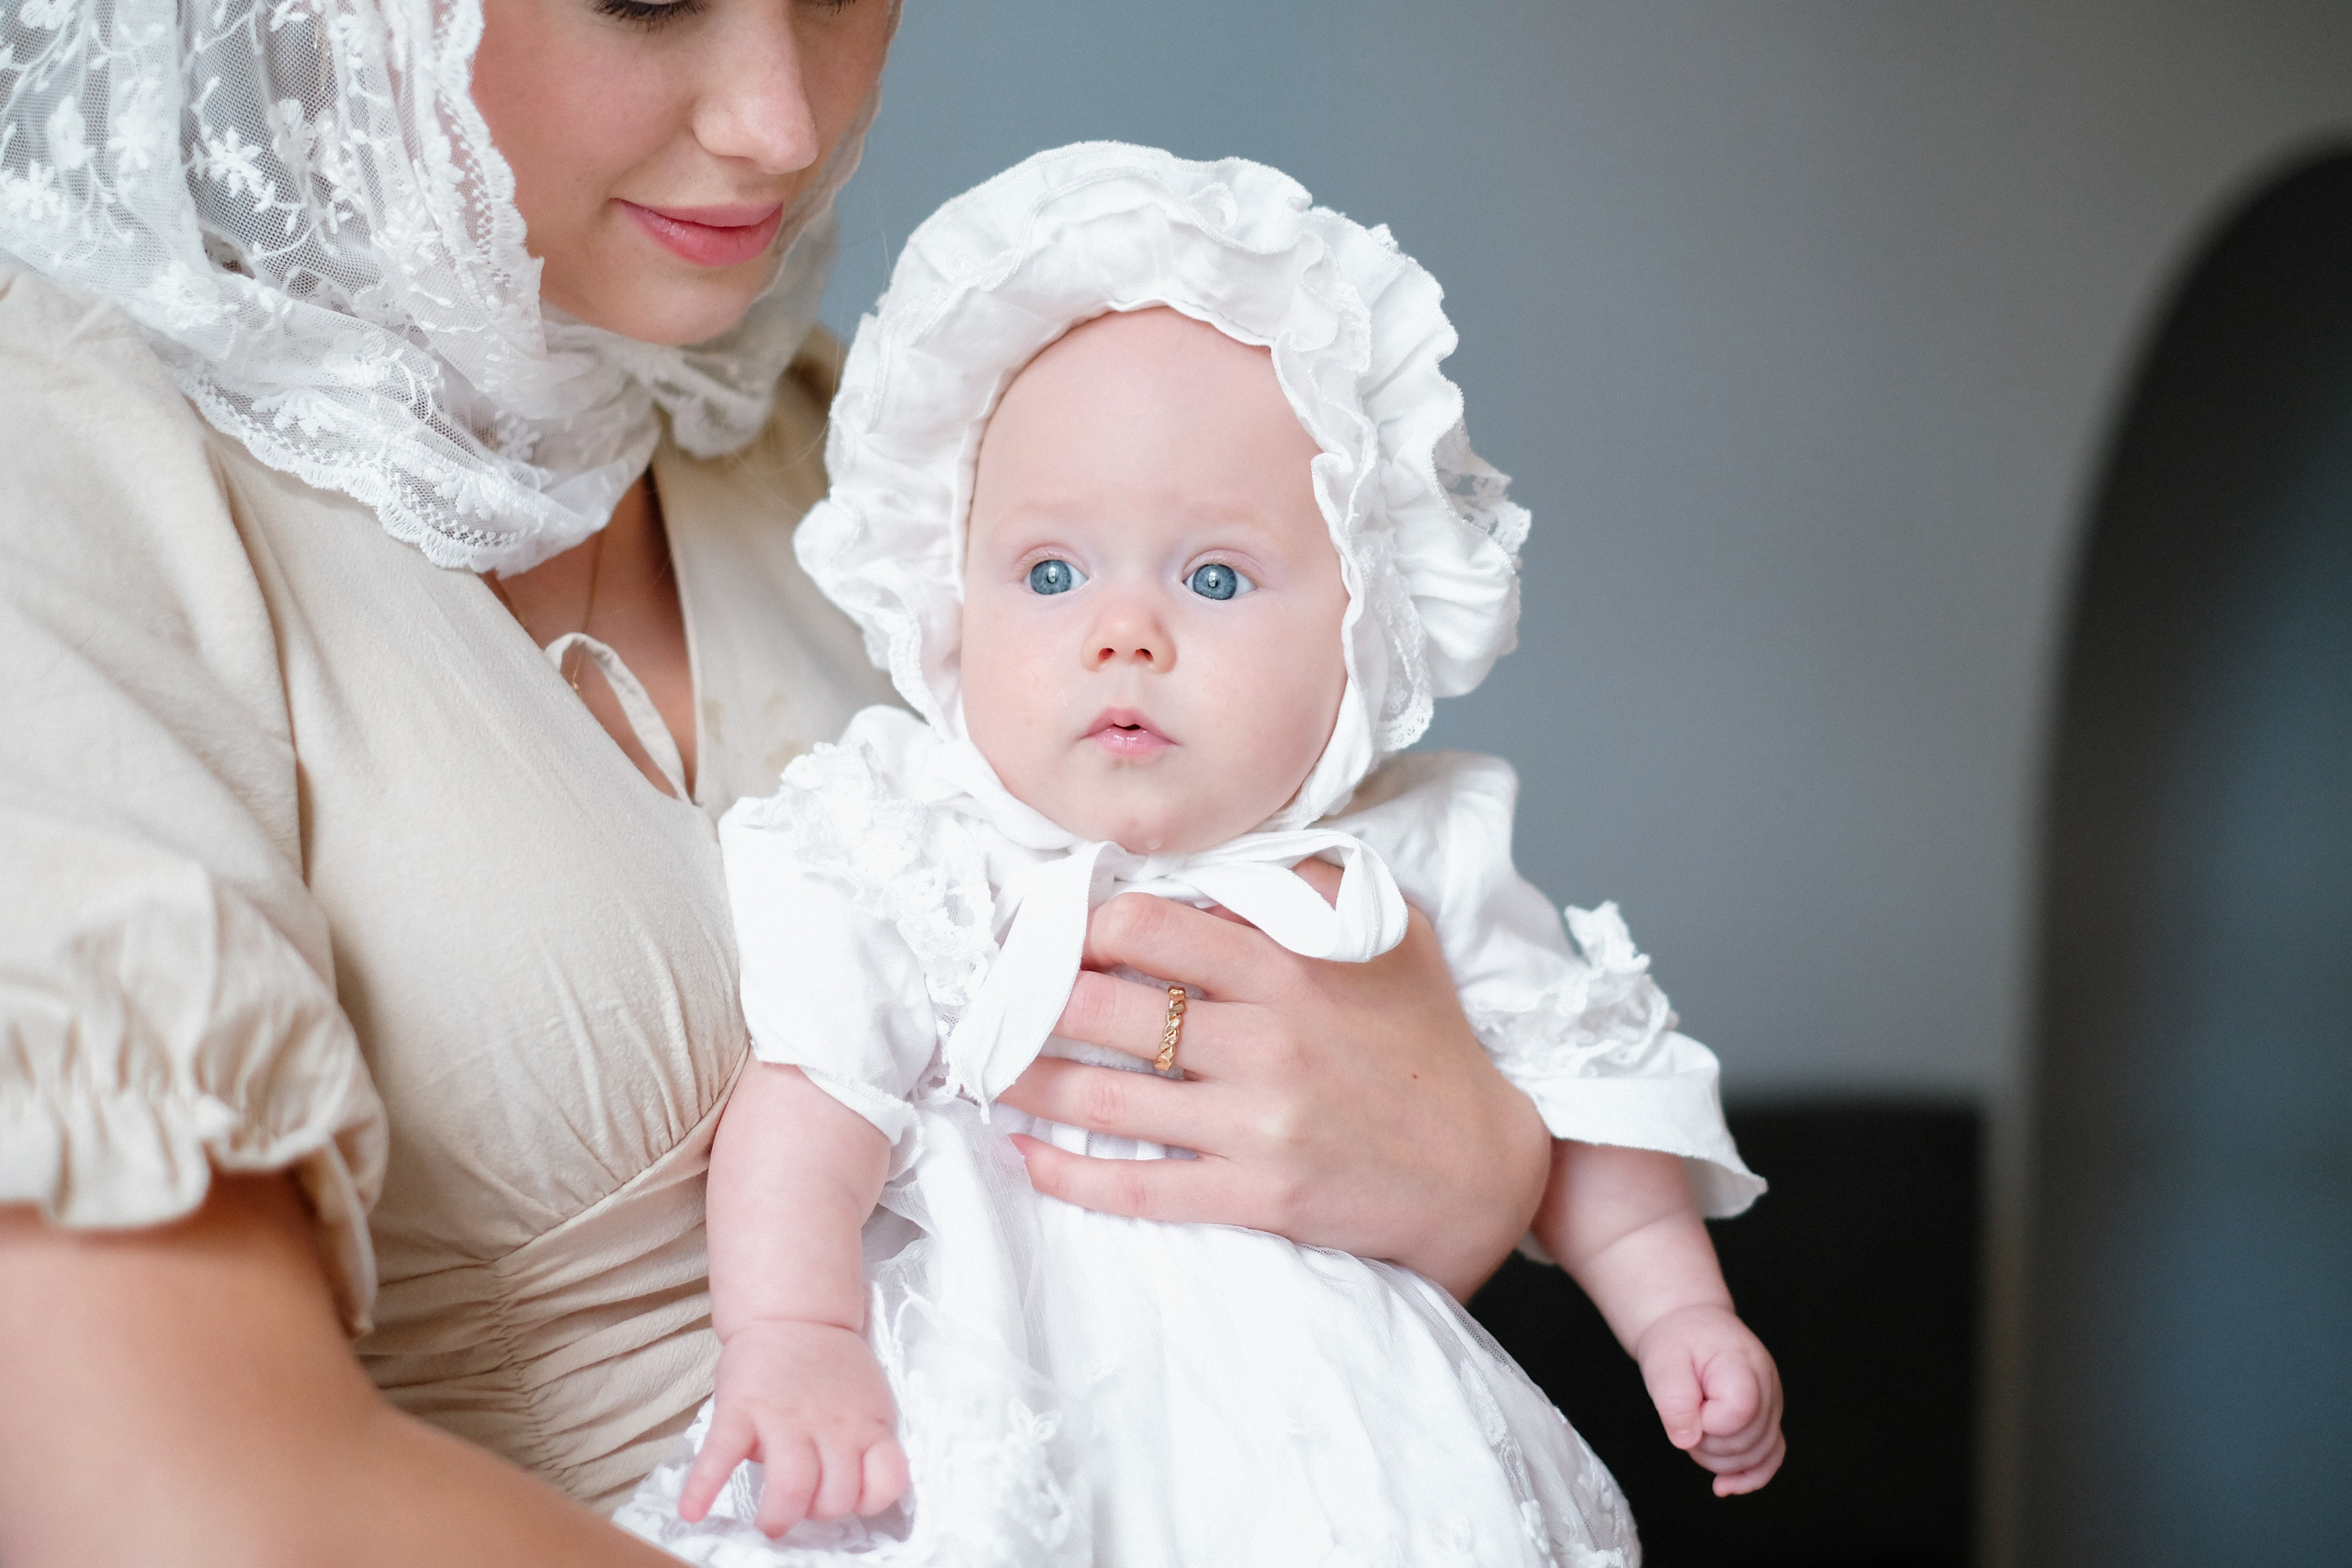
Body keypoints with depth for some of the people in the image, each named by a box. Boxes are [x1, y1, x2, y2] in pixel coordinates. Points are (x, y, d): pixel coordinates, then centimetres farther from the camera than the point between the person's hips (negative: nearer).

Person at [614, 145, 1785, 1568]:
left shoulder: (1411, 870, 5)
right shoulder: (916, 856, -2)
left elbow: (1576, 1084, 16)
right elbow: (811, 1092, -13)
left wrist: (1678, 1310, 9)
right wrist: (790, 1334, -27)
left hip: (1315, 1434, 3)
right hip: (1000, 1398, -3)